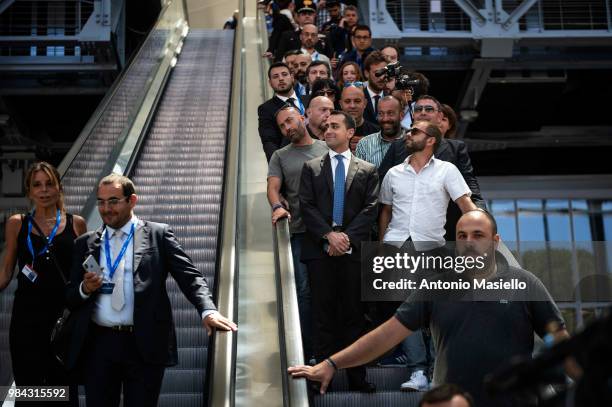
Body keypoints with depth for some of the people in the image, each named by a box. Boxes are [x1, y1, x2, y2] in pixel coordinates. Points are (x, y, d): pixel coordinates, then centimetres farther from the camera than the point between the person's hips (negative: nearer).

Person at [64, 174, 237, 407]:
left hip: (145, 346, -2)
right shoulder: (86, 244, 12)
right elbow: (70, 298, 13)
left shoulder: (158, 235, 4)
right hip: (98, 344, 3)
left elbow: (190, 276, -6)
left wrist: (207, 310, -23)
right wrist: (84, 289, -10)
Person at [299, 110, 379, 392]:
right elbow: (306, 206, 2)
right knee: (323, 313, 1)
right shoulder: (312, 168, 12)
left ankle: (356, 377, 7)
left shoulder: (367, 170, 11)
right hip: (319, 250, 0)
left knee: (354, 314, 2)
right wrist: (329, 235, -11)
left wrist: (347, 237, -12)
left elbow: (370, 209, 1)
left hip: (353, 250, 0)